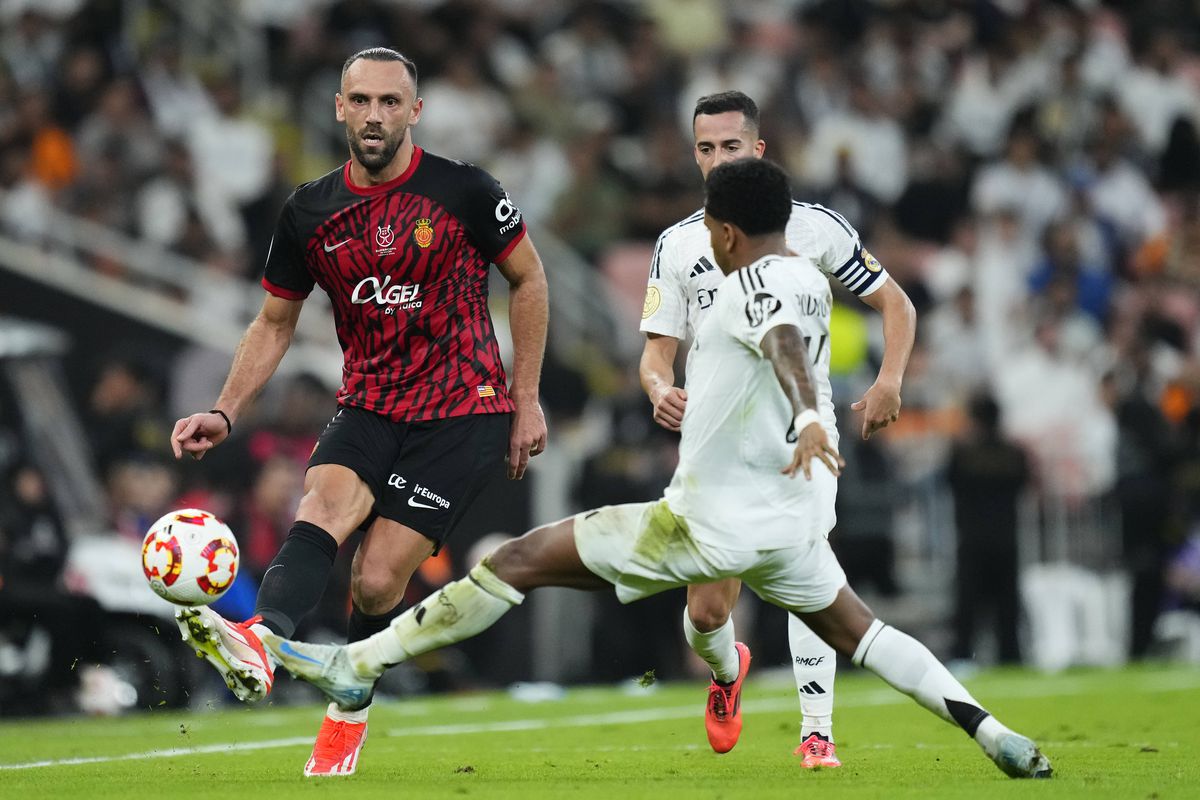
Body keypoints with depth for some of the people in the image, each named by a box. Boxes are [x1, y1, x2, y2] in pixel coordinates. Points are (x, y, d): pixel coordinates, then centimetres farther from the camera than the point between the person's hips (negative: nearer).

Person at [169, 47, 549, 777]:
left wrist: (527, 400, 2)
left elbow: (528, 279, 5)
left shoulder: (463, 191, -7)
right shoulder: (310, 213, 3)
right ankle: (261, 645, -54)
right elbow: (275, 322, 13)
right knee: (324, 502, -29)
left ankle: (349, 713, 13)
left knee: (378, 580, -12)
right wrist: (225, 414, 0)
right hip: (369, 408, 3)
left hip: (463, 411, -3)